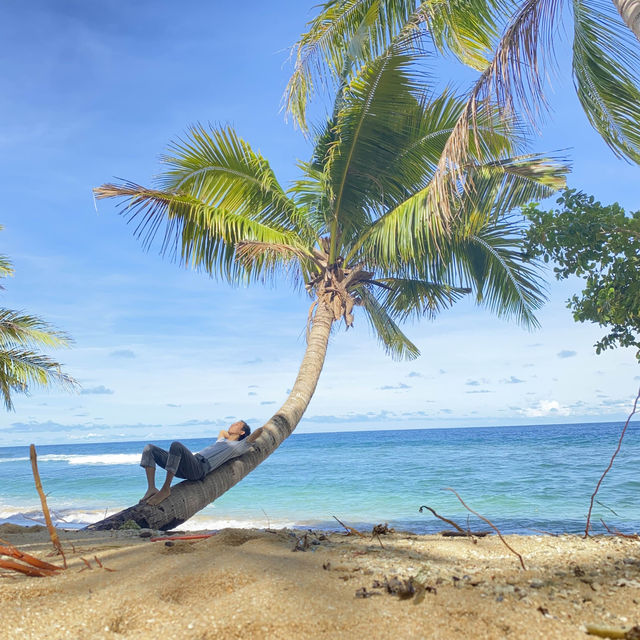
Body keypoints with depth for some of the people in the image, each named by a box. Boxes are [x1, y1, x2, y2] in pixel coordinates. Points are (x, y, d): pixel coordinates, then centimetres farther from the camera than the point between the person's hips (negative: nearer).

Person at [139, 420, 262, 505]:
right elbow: (223, 431, 57)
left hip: (199, 469, -8)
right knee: (149, 449, -3)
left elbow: (252, 437, 3)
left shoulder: (238, 446, 12)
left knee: (176, 445, -37)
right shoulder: (222, 440, 36)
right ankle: (151, 489, -20)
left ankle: (165, 489, -31)